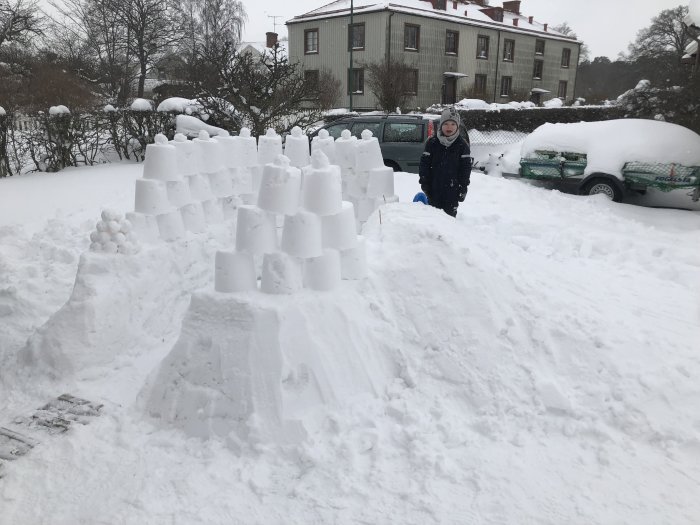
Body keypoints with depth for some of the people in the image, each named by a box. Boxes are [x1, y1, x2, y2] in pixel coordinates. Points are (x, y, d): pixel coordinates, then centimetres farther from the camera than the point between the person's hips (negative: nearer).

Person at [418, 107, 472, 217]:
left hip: (452, 189, -1)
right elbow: (424, 164, 2)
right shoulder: (432, 142, 1)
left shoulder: (462, 145, 0)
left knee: (450, 213, 4)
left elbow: (466, 167, 1)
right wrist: (424, 182, -3)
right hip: (434, 187, 1)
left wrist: (463, 188, -3)